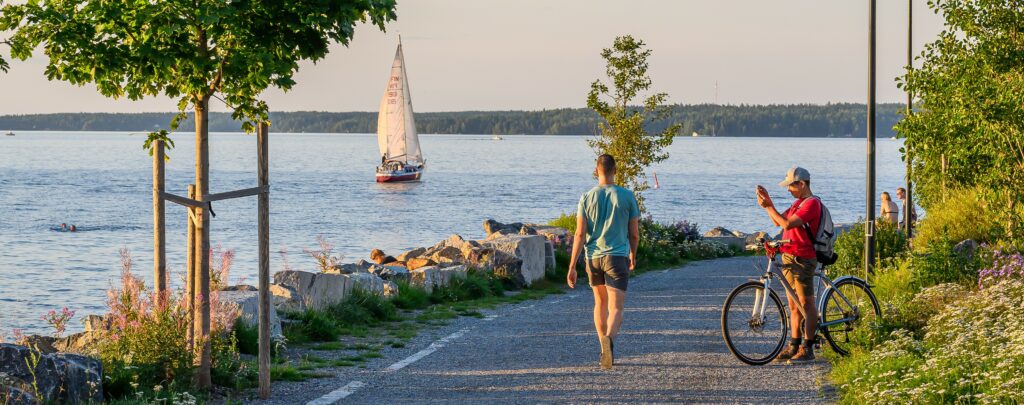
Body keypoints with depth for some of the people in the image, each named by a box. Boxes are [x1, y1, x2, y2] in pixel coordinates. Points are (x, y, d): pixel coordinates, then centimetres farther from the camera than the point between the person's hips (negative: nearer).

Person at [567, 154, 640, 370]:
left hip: (593, 257, 2)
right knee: (615, 308, -8)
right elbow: (634, 233, 4)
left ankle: (605, 350, 27)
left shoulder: (587, 198, 0)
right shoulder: (627, 196, -2)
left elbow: (580, 234, -4)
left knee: (600, 303, 20)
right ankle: (609, 339, -37)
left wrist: (572, 267, -2)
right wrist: (633, 255, 23)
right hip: (617, 256, -2)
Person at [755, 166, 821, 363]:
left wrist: (768, 207, -16)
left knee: (806, 303, -6)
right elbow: (779, 221, 15)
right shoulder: (799, 202, 18)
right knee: (794, 305, 11)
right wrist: (767, 202, 6)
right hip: (789, 258, 10)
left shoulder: (812, 203, -14)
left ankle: (807, 348, -4)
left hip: (803, 260, -10)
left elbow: (787, 223, -23)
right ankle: (794, 346, 16)